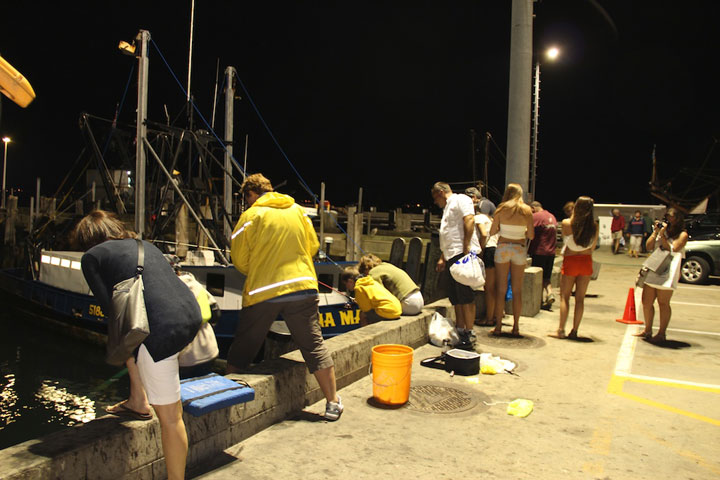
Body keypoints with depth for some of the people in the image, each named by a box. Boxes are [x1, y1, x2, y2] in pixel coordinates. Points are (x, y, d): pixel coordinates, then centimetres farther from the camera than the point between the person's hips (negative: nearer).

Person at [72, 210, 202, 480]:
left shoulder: (92, 257, 12)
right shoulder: (143, 245, 29)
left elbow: (111, 308, 4)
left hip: (161, 331, -7)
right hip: (191, 315, 8)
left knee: (169, 418, 3)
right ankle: (139, 402, 40)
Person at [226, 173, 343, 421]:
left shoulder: (251, 215, -1)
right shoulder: (298, 210, 10)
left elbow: (239, 259, 1)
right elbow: (313, 246, 14)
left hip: (262, 292, -2)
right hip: (302, 288, 3)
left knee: (242, 349, 13)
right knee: (314, 347, 8)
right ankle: (333, 402, 13)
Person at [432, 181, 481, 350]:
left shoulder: (461, 200, -1)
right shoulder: (447, 208, 28)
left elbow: (469, 220, -16)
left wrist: (466, 248, -22)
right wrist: (443, 258, 25)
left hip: (462, 253, -10)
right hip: (451, 256, 10)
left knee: (466, 296, -10)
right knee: (456, 297, 10)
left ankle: (468, 337, -8)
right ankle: (459, 331, 17)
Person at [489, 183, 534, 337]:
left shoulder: (501, 209, -2)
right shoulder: (527, 210, -2)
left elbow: (492, 232, 0)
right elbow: (531, 235, -2)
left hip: (503, 248, 0)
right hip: (519, 249, 0)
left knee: (501, 289, 5)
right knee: (517, 290, 8)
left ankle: (498, 326, 7)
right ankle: (516, 327, 12)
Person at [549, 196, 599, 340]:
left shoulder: (566, 223, -13)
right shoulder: (595, 227, -5)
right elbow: (592, 248, 4)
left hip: (570, 260, -2)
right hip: (586, 262, 3)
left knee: (565, 297, 5)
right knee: (580, 298, 9)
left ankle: (561, 330, 3)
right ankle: (574, 331, 13)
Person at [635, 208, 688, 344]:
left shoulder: (682, 234, 1)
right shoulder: (662, 230, 15)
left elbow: (672, 250, -11)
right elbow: (649, 247, 9)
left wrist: (662, 235, -10)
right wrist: (655, 232, 1)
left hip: (667, 273, -5)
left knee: (663, 303, 1)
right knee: (646, 302, 8)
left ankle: (661, 334, 12)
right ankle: (647, 330, 24)